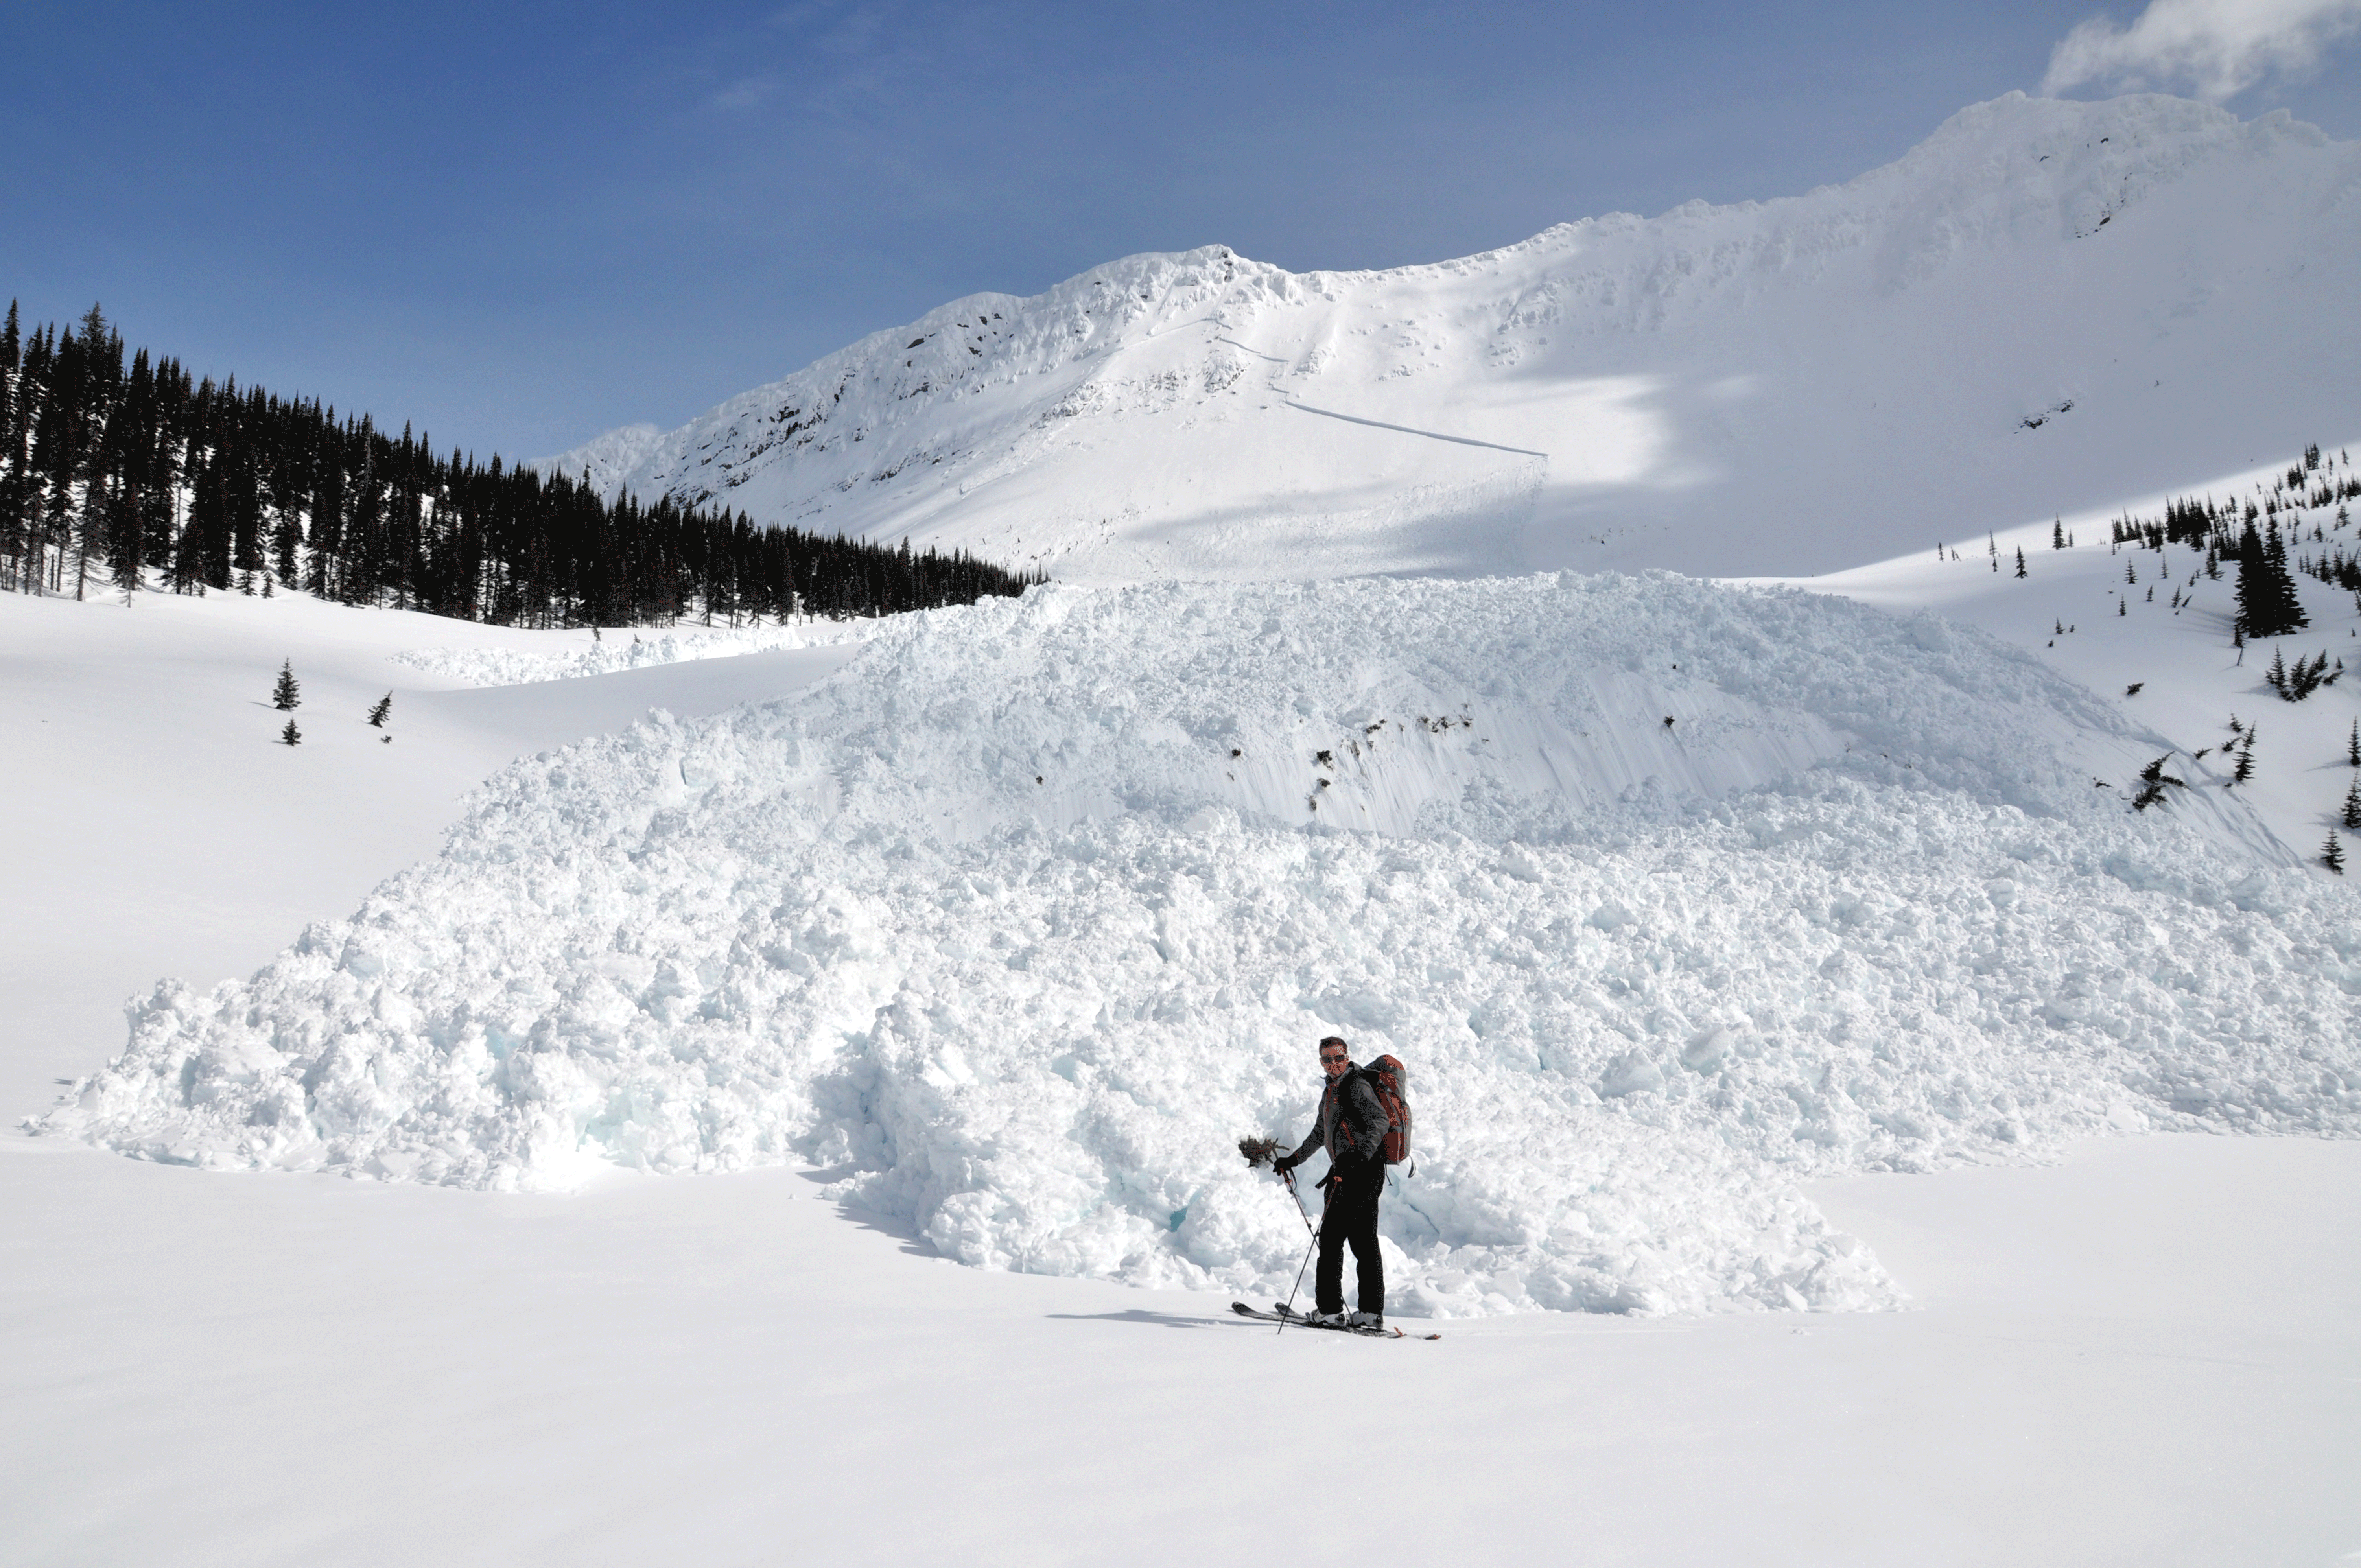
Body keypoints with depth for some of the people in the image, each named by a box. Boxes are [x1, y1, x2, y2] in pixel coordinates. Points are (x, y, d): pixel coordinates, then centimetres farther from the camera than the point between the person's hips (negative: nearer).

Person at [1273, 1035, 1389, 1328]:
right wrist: (1294, 1159, 37)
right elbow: (1321, 1133, 35)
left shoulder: (1357, 1086, -7)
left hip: (1362, 1170, -10)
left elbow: (1380, 1120, -21)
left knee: (1331, 1236, -9)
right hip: (1347, 1172, 10)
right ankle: (1372, 1312, 8)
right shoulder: (1331, 1091, 22)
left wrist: (1363, 1154, -34)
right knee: (1363, 1241, 7)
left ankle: (1330, 1310, -8)